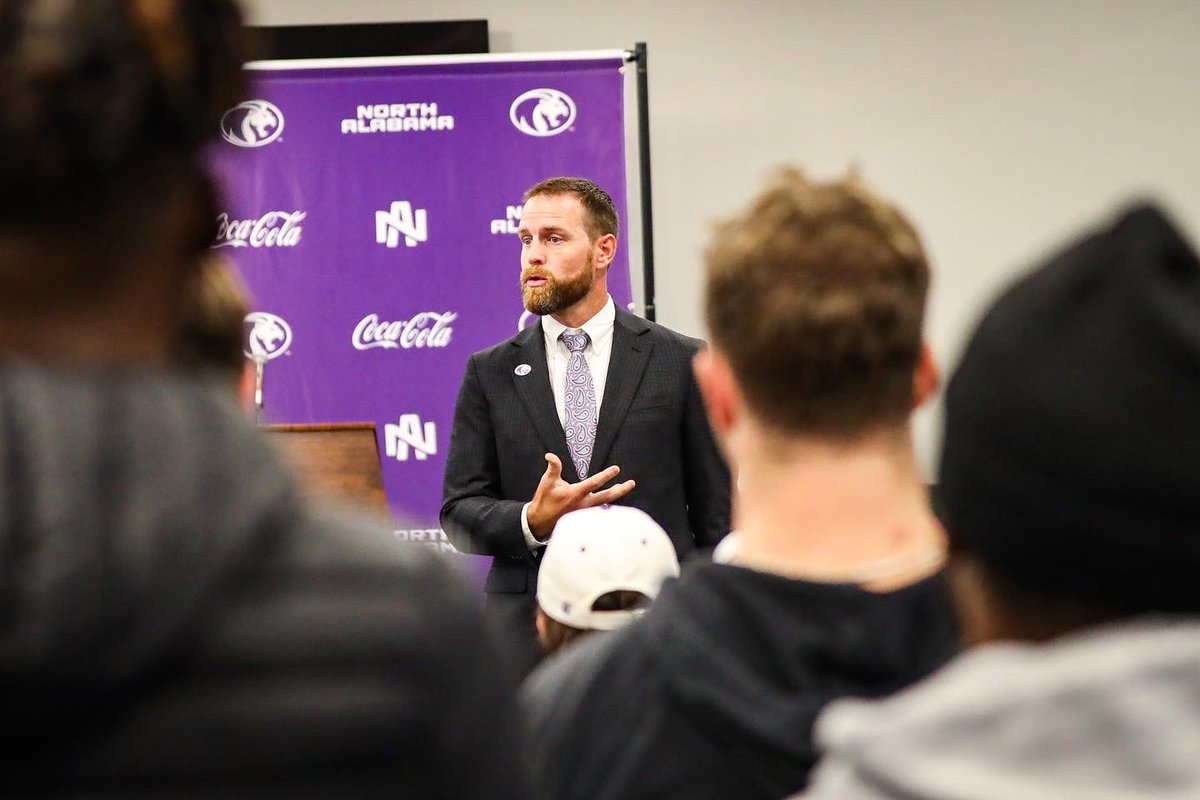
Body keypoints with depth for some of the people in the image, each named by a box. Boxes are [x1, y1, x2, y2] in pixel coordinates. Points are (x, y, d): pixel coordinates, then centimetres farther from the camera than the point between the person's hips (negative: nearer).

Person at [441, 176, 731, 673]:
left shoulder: (679, 362, 4)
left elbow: (715, 513, 4)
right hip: (529, 638, 1)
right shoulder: (490, 373, 8)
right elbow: (459, 512, 5)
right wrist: (532, 522, -14)